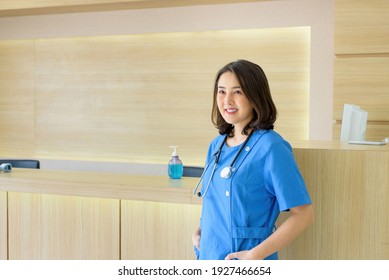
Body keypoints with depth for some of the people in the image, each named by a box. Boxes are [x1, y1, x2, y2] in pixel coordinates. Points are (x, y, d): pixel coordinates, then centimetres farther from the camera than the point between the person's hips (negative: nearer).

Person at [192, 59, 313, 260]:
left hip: (247, 266, -6)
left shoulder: (270, 147, -15)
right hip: (208, 258, 6)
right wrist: (199, 231, 0)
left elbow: (303, 214, -17)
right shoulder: (216, 145, 4)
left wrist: (255, 255, -22)